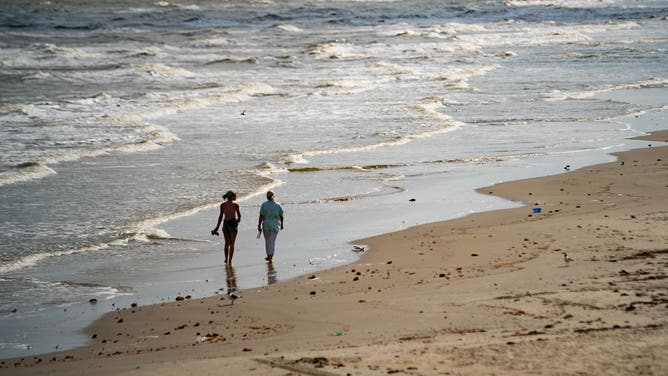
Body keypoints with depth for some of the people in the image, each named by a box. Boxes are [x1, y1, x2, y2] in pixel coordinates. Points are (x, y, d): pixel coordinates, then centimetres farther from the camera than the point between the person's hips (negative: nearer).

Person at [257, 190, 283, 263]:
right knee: (272, 241, 0)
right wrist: (281, 224, 19)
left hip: (266, 225, 0)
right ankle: (270, 257, -9)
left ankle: (269, 256, 27)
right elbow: (281, 216, 4)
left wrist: (259, 226, -7)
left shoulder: (264, 205, -8)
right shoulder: (277, 205, -2)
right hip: (275, 225, 0)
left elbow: (261, 216, -12)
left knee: (267, 241, 17)